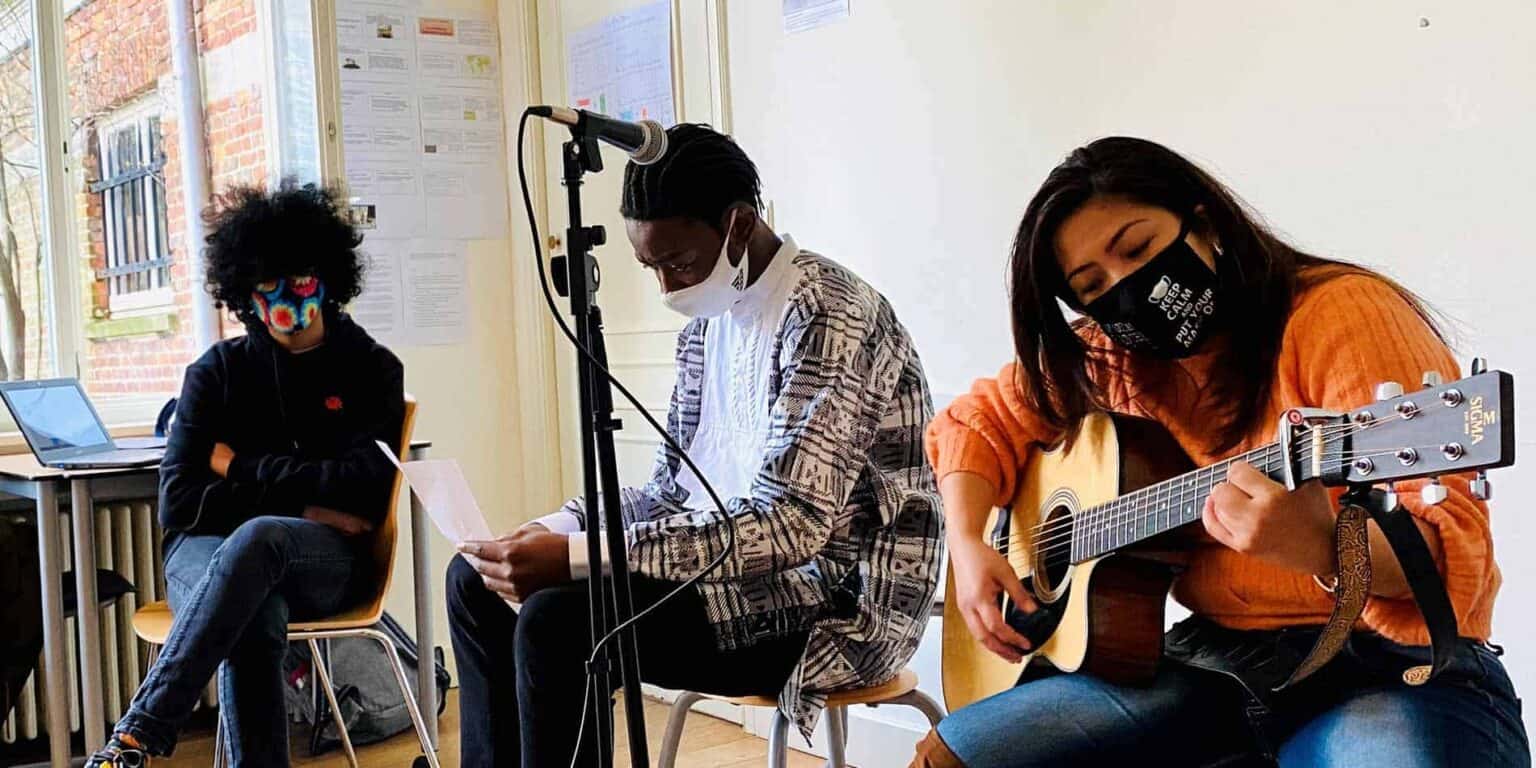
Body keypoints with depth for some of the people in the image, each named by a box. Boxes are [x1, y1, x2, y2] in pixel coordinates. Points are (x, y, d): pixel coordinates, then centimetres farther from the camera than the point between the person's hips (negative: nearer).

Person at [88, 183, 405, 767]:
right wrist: (301, 505, -10)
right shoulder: (218, 371, 8)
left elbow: (367, 488, -7)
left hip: (326, 563, -1)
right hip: (211, 551, 1)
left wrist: (241, 469, -4)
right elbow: (178, 502, -1)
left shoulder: (372, 369, 6)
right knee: (254, 623, -37)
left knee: (257, 537, -38)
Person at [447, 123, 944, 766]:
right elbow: (672, 489, 13)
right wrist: (557, 530, -7)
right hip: (725, 563, 9)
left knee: (556, 621, -28)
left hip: (837, 600, -9)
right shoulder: (709, 322, 9)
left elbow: (790, 526, -29)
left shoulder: (830, 319, -20)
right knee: (478, 579, 7)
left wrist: (574, 559, -31)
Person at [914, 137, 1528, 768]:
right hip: (1211, 658, 6)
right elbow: (977, 419, 18)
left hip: (1389, 665, -5)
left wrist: (1323, 545, -43)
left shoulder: (1339, 314, -12)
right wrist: (969, 544, 0)